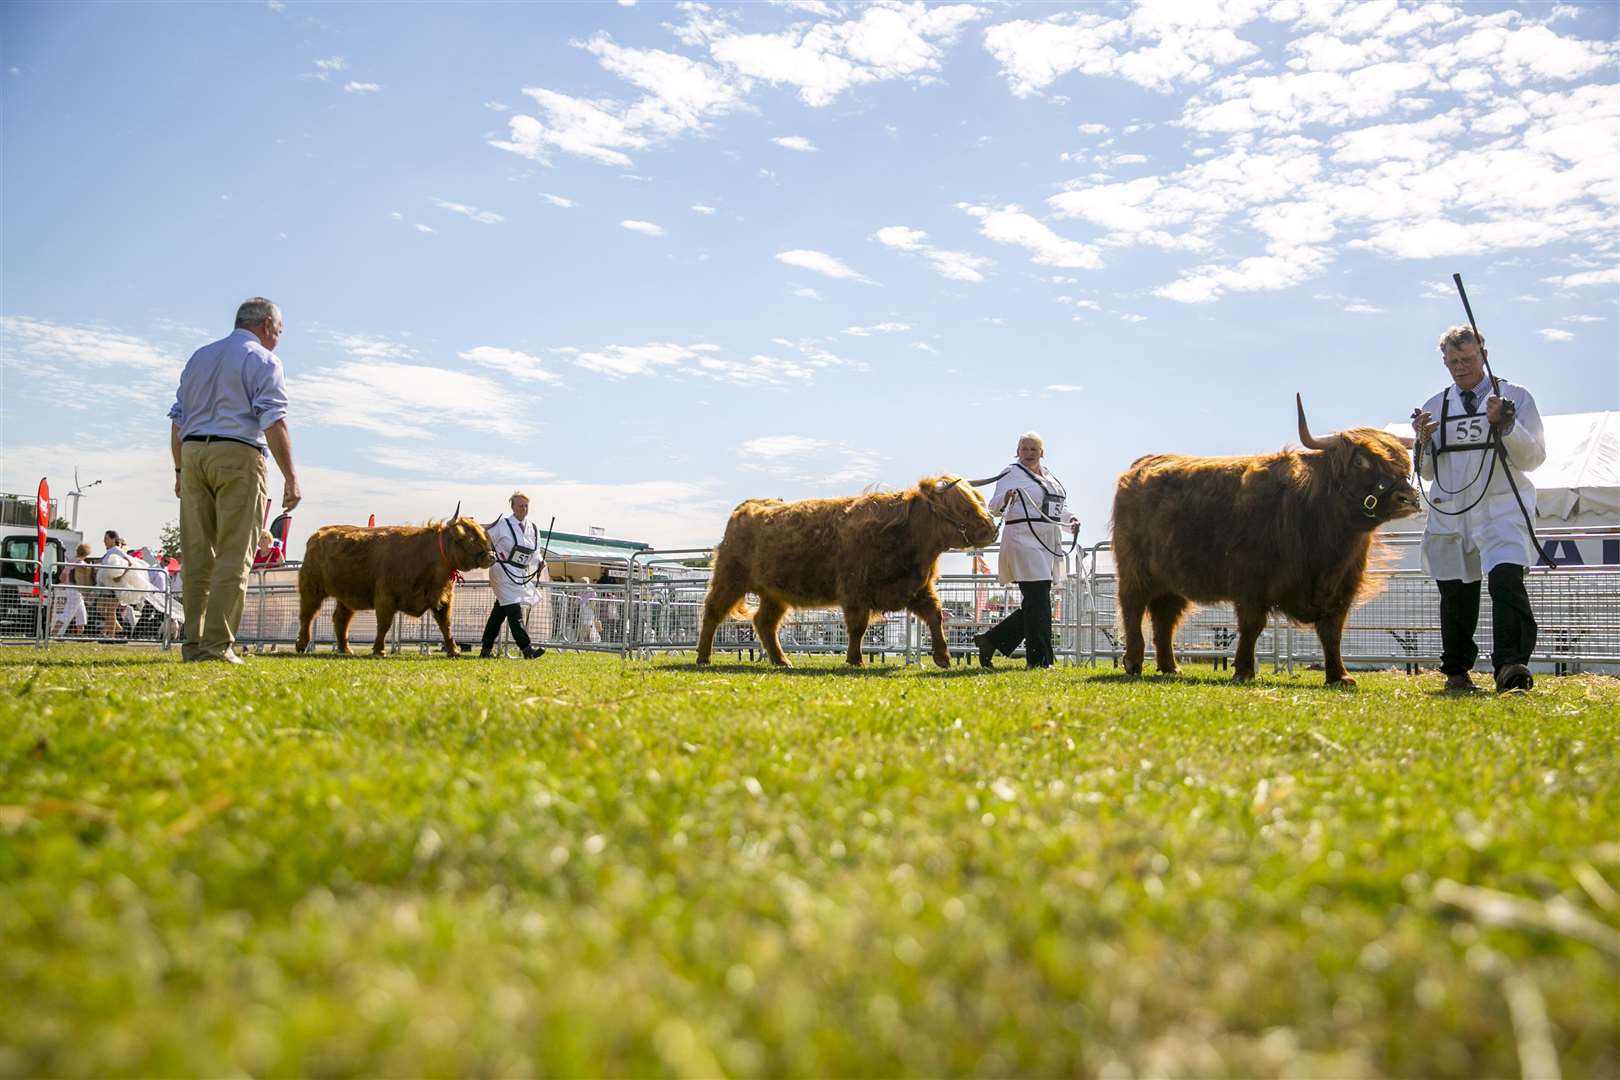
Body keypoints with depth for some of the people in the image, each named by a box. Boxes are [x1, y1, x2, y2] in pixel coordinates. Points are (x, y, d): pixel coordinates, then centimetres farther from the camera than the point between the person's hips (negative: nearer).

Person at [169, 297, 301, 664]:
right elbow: (273, 423, -10)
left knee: (197, 555, 7)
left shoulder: (199, 357, 22)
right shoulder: (262, 360, 1)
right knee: (233, 556, -7)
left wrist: (180, 471, 24)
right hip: (238, 456, -6)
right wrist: (290, 476, -11)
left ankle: (193, 643, 5)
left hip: (193, 455, 6)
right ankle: (217, 644, -12)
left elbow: (177, 420, 20)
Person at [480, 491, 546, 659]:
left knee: (500, 610, 12)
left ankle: (486, 650, 19)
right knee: (514, 610, -14)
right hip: (503, 571, -7)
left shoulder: (533, 529, 12)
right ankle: (526, 648, -20)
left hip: (520, 574, 7)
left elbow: (534, 554, 19)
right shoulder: (502, 524, -5)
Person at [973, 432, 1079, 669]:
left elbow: (1059, 508, 30)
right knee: (1038, 603, -10)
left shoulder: (1049, 476, 19)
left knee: (1033, 605, 10)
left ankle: (990, 641, 19)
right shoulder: (1012, 474, -3)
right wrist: (1005, 499, -35)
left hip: (1048, 546, 8)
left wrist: (1070, 519, 11)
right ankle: (1040, 658, -4)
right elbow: (994, 507, -13)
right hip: (1024, 542, -8)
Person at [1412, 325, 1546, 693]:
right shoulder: (1435, 407, 14)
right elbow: (1426, 472, 16)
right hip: (1450, 511, 3)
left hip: (1502, 509, -3)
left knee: (1506, 580, -22)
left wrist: (1505, 424, -15)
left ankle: (1511, 666, -26)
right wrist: (1423, 442, -4)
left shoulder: (1515, 396, 6)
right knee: (1456, 594, 7)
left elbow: (1533, 457, -1)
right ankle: (1456, 671, 20)